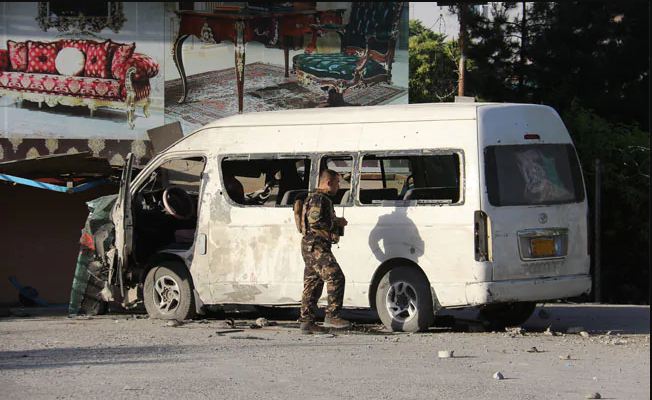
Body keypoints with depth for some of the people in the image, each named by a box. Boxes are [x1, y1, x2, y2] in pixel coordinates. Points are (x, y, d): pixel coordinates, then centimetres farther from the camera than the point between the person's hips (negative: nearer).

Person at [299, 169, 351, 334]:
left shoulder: (324, 199, 24)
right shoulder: (318, 199, -11)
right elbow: (314, 221, -23)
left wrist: (337, 223, 16)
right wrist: (336, 223, -13)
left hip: (312, 248, 11)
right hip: (316, 247, -11)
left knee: (312, 286, 9)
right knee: (336, 278, -15)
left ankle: (307, 322, 8)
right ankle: (332, 316, -17)